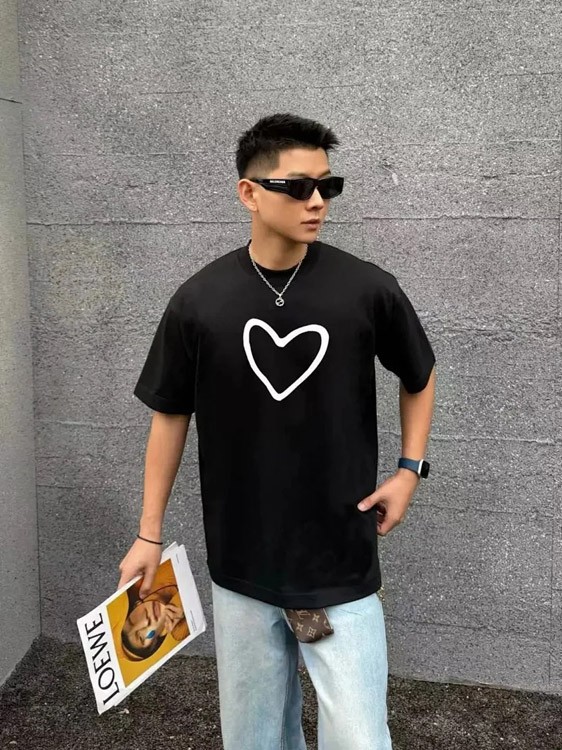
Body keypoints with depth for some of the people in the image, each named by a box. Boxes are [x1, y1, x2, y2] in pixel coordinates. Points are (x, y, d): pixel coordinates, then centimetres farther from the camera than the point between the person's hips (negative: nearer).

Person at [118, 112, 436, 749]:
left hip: (343, 566, -1)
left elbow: (418, 377, 10)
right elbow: (171, 414, 3)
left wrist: (409, 470, 0)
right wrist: (149, 534, 5)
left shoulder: (368, 289, -9)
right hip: (240, 566, 2)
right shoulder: (199, 300, -7)